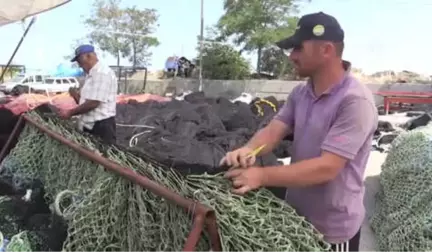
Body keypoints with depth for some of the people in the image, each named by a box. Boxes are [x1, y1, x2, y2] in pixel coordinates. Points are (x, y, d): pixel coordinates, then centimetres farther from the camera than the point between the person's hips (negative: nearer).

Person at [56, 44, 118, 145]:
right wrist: (77, 96, 0)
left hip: (101, 126, -10)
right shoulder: (91, 75, 18)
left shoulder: (102, 73, -14)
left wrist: (70, 112, -10)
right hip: (89, 126, 10)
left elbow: (93, 103, -20)